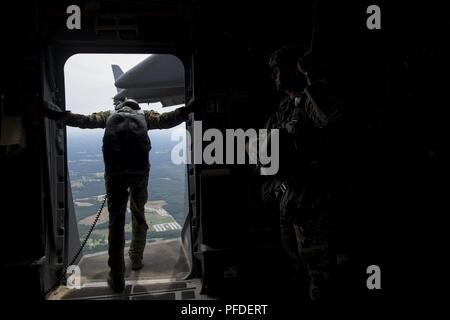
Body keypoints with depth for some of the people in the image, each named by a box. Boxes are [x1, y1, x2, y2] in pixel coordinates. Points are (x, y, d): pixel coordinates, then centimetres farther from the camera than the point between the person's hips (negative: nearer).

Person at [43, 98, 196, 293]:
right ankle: (136, 259, 34)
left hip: (115, 171, 0)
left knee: (116, 220, 6)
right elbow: (165, 120, 3)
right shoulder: (144, 115, 21)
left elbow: (86, 121, 5)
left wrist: (60, 115, 3)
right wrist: (186, 111, 0)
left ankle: (117, 277, 7)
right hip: (140, 169, 1)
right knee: (139, 214, 22)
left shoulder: (109, 115, 22)